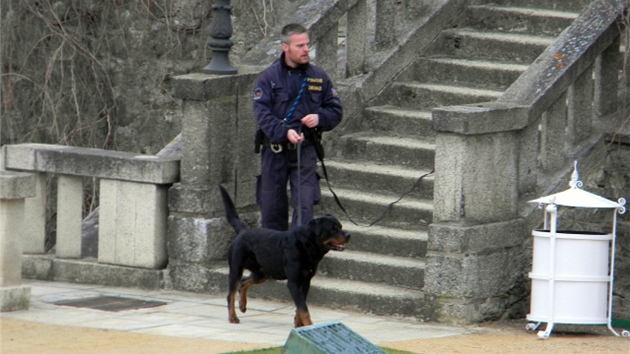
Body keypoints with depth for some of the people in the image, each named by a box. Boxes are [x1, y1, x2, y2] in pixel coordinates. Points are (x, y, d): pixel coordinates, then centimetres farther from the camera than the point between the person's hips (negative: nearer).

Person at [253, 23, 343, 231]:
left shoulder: (318, 77, 7)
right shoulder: (268, 77, -2)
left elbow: (336, 110, 12)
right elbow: (262, 113, -12)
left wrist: (320, 118, -10)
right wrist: (284, 132, -28)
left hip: (305, 150, 1)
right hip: (274, 150, -1)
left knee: (305, 205, -12)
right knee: (272, 207, 8)